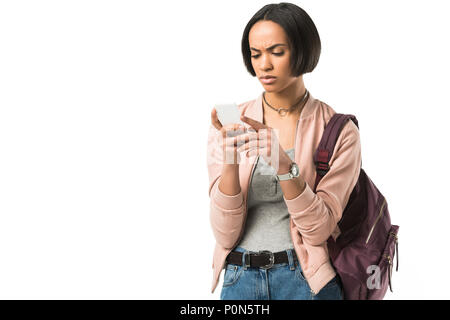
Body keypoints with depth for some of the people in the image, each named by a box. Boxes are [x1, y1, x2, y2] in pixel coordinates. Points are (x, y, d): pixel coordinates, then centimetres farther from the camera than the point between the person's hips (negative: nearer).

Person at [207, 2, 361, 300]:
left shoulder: (339, 131, -6)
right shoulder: (230, 127, -2)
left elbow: (318, 229, -11)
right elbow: (226, 235, -6)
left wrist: (284, 165, -24)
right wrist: (230, 164, -22)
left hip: (307, 280, -1)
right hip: (239, 278, 2)